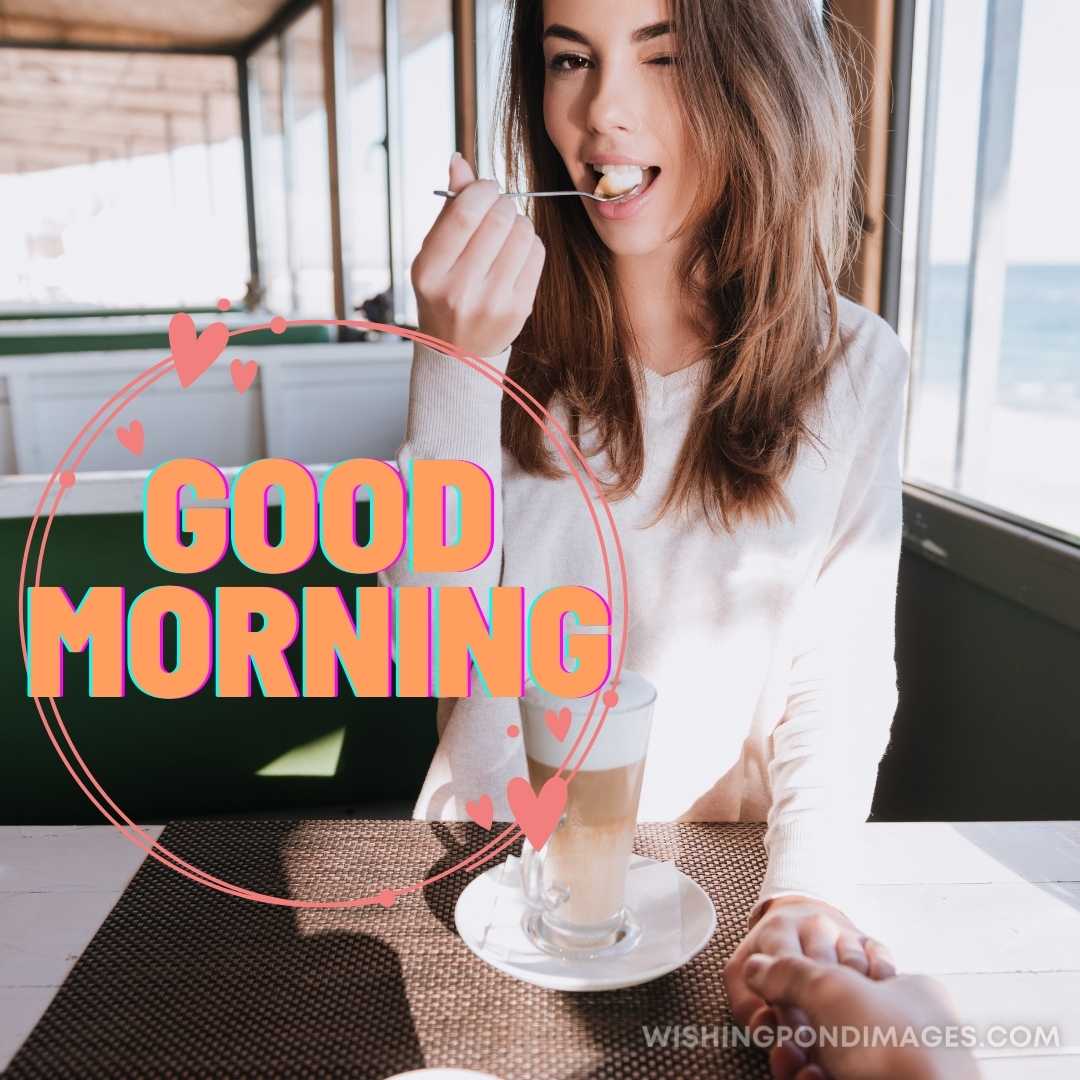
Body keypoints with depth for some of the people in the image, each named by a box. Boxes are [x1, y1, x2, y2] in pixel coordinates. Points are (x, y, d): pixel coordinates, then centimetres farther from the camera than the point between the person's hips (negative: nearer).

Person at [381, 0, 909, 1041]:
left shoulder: (853, 365, -5)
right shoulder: (511, 331, -4)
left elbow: (842, 671, -5)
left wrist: (808, 886, -20)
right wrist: (459, 362, -21)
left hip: (717, 866, 1)